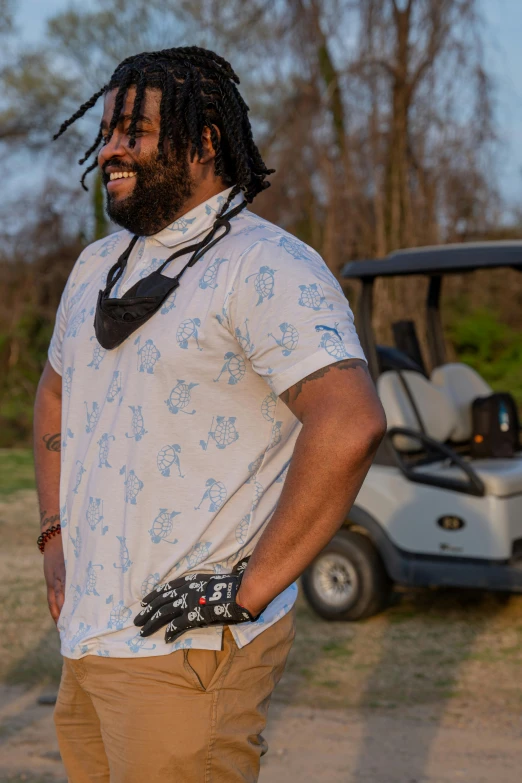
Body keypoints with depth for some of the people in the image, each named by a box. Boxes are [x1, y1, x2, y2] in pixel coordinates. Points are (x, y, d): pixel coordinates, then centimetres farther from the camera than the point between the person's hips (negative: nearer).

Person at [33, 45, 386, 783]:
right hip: (89, 639, 8)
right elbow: (57, 394, 28)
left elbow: (350, 424, -26)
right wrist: (55, 537, 16)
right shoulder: (98, 265, 13)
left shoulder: (267, 267, -13)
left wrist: (251, 591, -22)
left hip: (187, 650, -8)